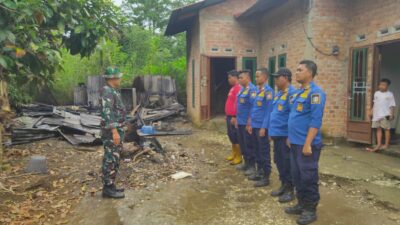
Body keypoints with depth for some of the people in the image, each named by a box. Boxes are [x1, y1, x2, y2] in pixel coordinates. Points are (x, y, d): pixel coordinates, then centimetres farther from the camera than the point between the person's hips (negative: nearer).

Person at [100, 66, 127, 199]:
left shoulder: (113, 91, 15)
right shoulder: (107, 91, -17)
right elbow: (107, 113, -25)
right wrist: (114, 131, -30)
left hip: (117, 131, 10)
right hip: (111, 132, -10)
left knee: (114, 160, 14)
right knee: (111, 160, -3)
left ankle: (111, 186, 23)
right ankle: (108, 189, 6)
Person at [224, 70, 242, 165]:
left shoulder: (238, 88, -17)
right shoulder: (233, 88, 15)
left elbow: (238, 104, -22)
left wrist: (234, 117, -22)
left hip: (234, 117, -10)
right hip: (229, 116, 10)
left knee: (236, 137, -3)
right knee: (231, 136, 16)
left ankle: (239, 157, 7)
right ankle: (234, 154, 27)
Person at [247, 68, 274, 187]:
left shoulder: (268, 91, -13)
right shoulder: (256, 90, 12)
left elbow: (269, 111, -17)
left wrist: (264, 127, -19)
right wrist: (251, 124, 15)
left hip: (262, 127, -8)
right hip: (254, 126, 8)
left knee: (264, 152, 1)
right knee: (257, 150, 16)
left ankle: (266, 177, 10)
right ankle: (259, 171, 30)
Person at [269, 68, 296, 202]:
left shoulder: (292, 93, -15)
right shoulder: (279, 93, 14)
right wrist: (271, 131, 19)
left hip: (285, 135, -9)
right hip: (277, 134, 9)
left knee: (287, 163, 3)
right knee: (279, 162, 16)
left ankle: (290, 190, 16)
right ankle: (284, 185, 31)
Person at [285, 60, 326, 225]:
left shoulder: (315, 92, -15)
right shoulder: (298, 92, 13)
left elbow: (315, 120, -20)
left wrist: (307, 144, -23)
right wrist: (290, 137, 19)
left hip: (307, 144, -9)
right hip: (295, 143, 9)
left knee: (308, 177, 3)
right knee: (297, 176, 17)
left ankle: (311, 210, 18)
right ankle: (302, 204, 31)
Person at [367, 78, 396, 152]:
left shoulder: (390, 95, -4)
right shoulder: (376, 93, 10)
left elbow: (392, 105, -5)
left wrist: (392, 114, -12)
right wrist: (372, 111, 12)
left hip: (385, 115, -5)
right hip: (377, 114, 5)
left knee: (386, 129, 1)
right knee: (378, 129, 6)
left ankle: (386, 144, 9)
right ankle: (379, 144, 10)